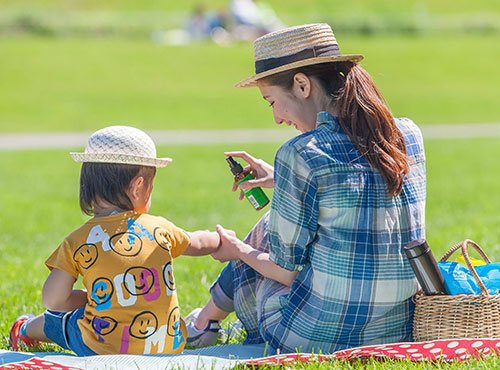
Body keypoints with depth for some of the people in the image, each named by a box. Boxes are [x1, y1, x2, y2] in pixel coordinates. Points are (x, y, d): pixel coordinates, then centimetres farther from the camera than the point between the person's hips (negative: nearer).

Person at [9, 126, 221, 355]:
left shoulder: (77, 242, -7)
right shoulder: (159, 228, 1)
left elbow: (52, 300, -10)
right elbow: (196, 243, 22)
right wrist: (222, 240, 45)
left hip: (107, 351, -2)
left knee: (60, 320, 30)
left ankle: (26, 330, 56)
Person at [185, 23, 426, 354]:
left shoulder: (301, 155, -17)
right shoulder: (409, 135, 2)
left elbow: (288, 271, -10)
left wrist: (238, 250, 11)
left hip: (322, 340, -6)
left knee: (266, 231, 26)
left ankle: (203, 321, 51)